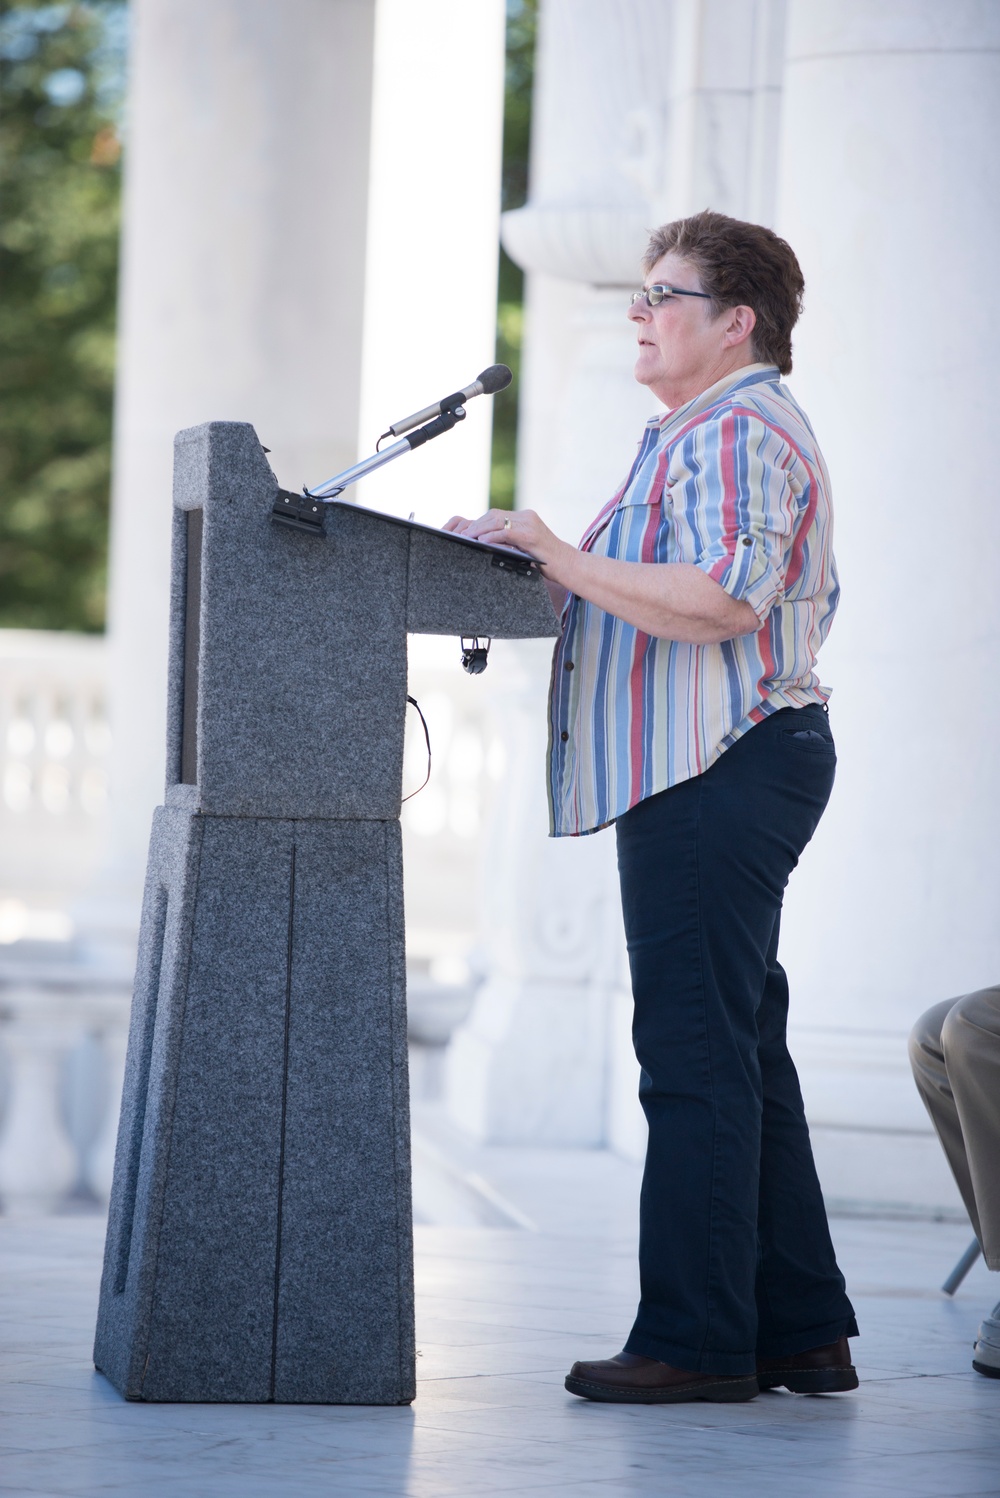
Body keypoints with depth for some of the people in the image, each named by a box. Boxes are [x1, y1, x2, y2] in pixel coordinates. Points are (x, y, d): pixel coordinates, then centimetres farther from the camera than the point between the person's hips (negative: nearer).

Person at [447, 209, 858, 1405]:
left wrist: (569, 561, -21)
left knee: (698, 1054, -10)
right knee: (741, 1053, 12)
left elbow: (723, 600, -24)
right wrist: (555, 571, 16)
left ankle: (697, 1339, -9)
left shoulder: (741, 433, -11)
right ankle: (801, 1331, 16)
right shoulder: (700, 435, 24)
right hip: (707, 770, 11)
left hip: (722, 770, -11)